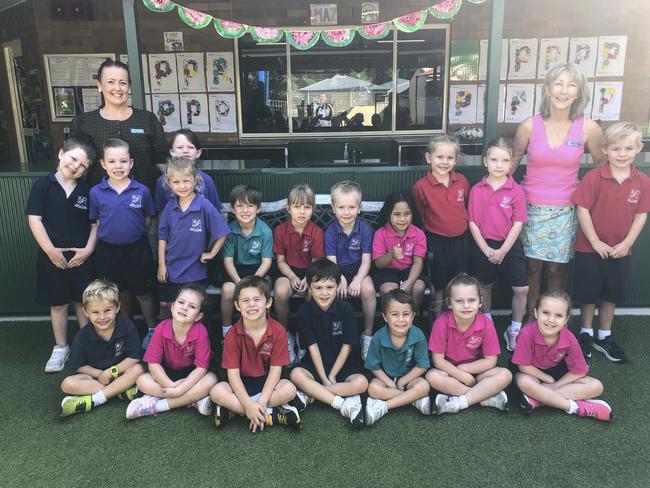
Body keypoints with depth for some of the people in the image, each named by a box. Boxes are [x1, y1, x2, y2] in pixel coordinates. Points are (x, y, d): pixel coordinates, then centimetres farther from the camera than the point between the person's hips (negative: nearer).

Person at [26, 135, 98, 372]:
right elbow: (34, 220, -7)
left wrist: (88, 249, -9)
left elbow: (96, 224, 3)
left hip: (81, 256, 1)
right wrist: (50, 250, -13)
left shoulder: (87, 190, 1)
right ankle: (60, 348, 26)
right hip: (52, 256, -1)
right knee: (58, 304, 12)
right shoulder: (43, 185, -4)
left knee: (83, 302, 10)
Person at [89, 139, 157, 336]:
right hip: (108, 251, 2)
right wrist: (111, 234, -1)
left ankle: (152, 331, 31)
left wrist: (136, 234, -1)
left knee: (144, 294, 12)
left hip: (137, 250, -1)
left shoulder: (142, 191, -8)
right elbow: (96, 221, 5)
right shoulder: (96, 192, -6)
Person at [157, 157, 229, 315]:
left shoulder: (204, 205, -16)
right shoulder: (170, 206, -4)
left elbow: (222, 232, -10)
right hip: (170, 269, 4)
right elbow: (163, 236, 4)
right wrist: (161, 264, 2)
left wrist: (211, 253, -6)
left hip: (194, 271, -3)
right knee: (164, 305, 17)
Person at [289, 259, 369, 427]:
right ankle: (342, 404, -26)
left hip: (342, 364, 0)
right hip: (314, 364, 0)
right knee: (296, 374, -31)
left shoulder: (346, 309, -11)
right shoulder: (304, 311, -10)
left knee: (361, 383, -28)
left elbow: (347, 346, -7)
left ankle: (310, 394, -19)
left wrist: (331, 376, -10)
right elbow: (312, 347, -10)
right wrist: (324, 379, -15)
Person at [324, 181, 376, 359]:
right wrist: (340, 278, -28)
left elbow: (366, 260, -7)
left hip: (358, 269, 0)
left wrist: (358, 280, -24)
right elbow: (331, 261, -9)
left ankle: (367, 334, -10)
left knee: (368, 289, -30)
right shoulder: (330, 231, -6)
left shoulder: (365, 229, -6)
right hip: (337, 271, 0)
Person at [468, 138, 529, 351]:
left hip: (509, 245, 0)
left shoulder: (516, 191, -6)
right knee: (485, 287, 14)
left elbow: (517, 224, -7)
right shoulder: (477, 190, -4)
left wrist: (503, 251, -12)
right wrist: (486, 249, -10)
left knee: (522, 289, -2)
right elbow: (472, 222, -4)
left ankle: (514, 330, 16)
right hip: (483, 246, 1)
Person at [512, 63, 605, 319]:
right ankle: (529, 317, 24)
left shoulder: (589, 129, -6)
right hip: (531, 208, 0)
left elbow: (602, 166, 7)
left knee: (556, 269, 7)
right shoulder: (529, 126, -6)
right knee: (532, 266, 7)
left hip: (565, 210, 0)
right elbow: (513, 161, 7)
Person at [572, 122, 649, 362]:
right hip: (590, 249, -3)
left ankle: (604, 337, 32)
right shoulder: (594, 177, -13)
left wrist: (626, 244, -8)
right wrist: (596, 242, -13)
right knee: (588, 294, 9)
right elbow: (582, 210, -13)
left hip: (620, 251, 3)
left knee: (611, 294, 15)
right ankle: (586, 334, 29)